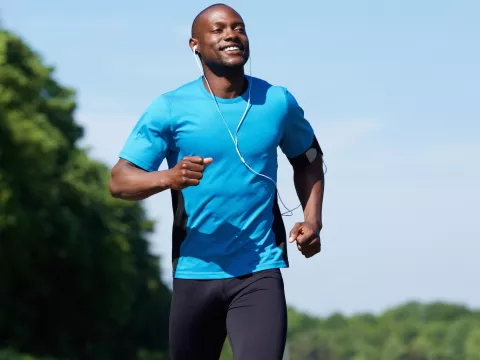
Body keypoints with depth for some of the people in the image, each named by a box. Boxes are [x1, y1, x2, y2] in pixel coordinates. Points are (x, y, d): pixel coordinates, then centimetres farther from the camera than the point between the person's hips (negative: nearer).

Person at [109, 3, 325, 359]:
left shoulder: (278, 102, 4)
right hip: (195, 272, 0)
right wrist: (169, 178, -28)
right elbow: (120, 181, -8)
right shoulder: (169, 109, -4)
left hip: (260, 272, 0)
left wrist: (312, 220, 6)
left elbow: (309, 159, 22)